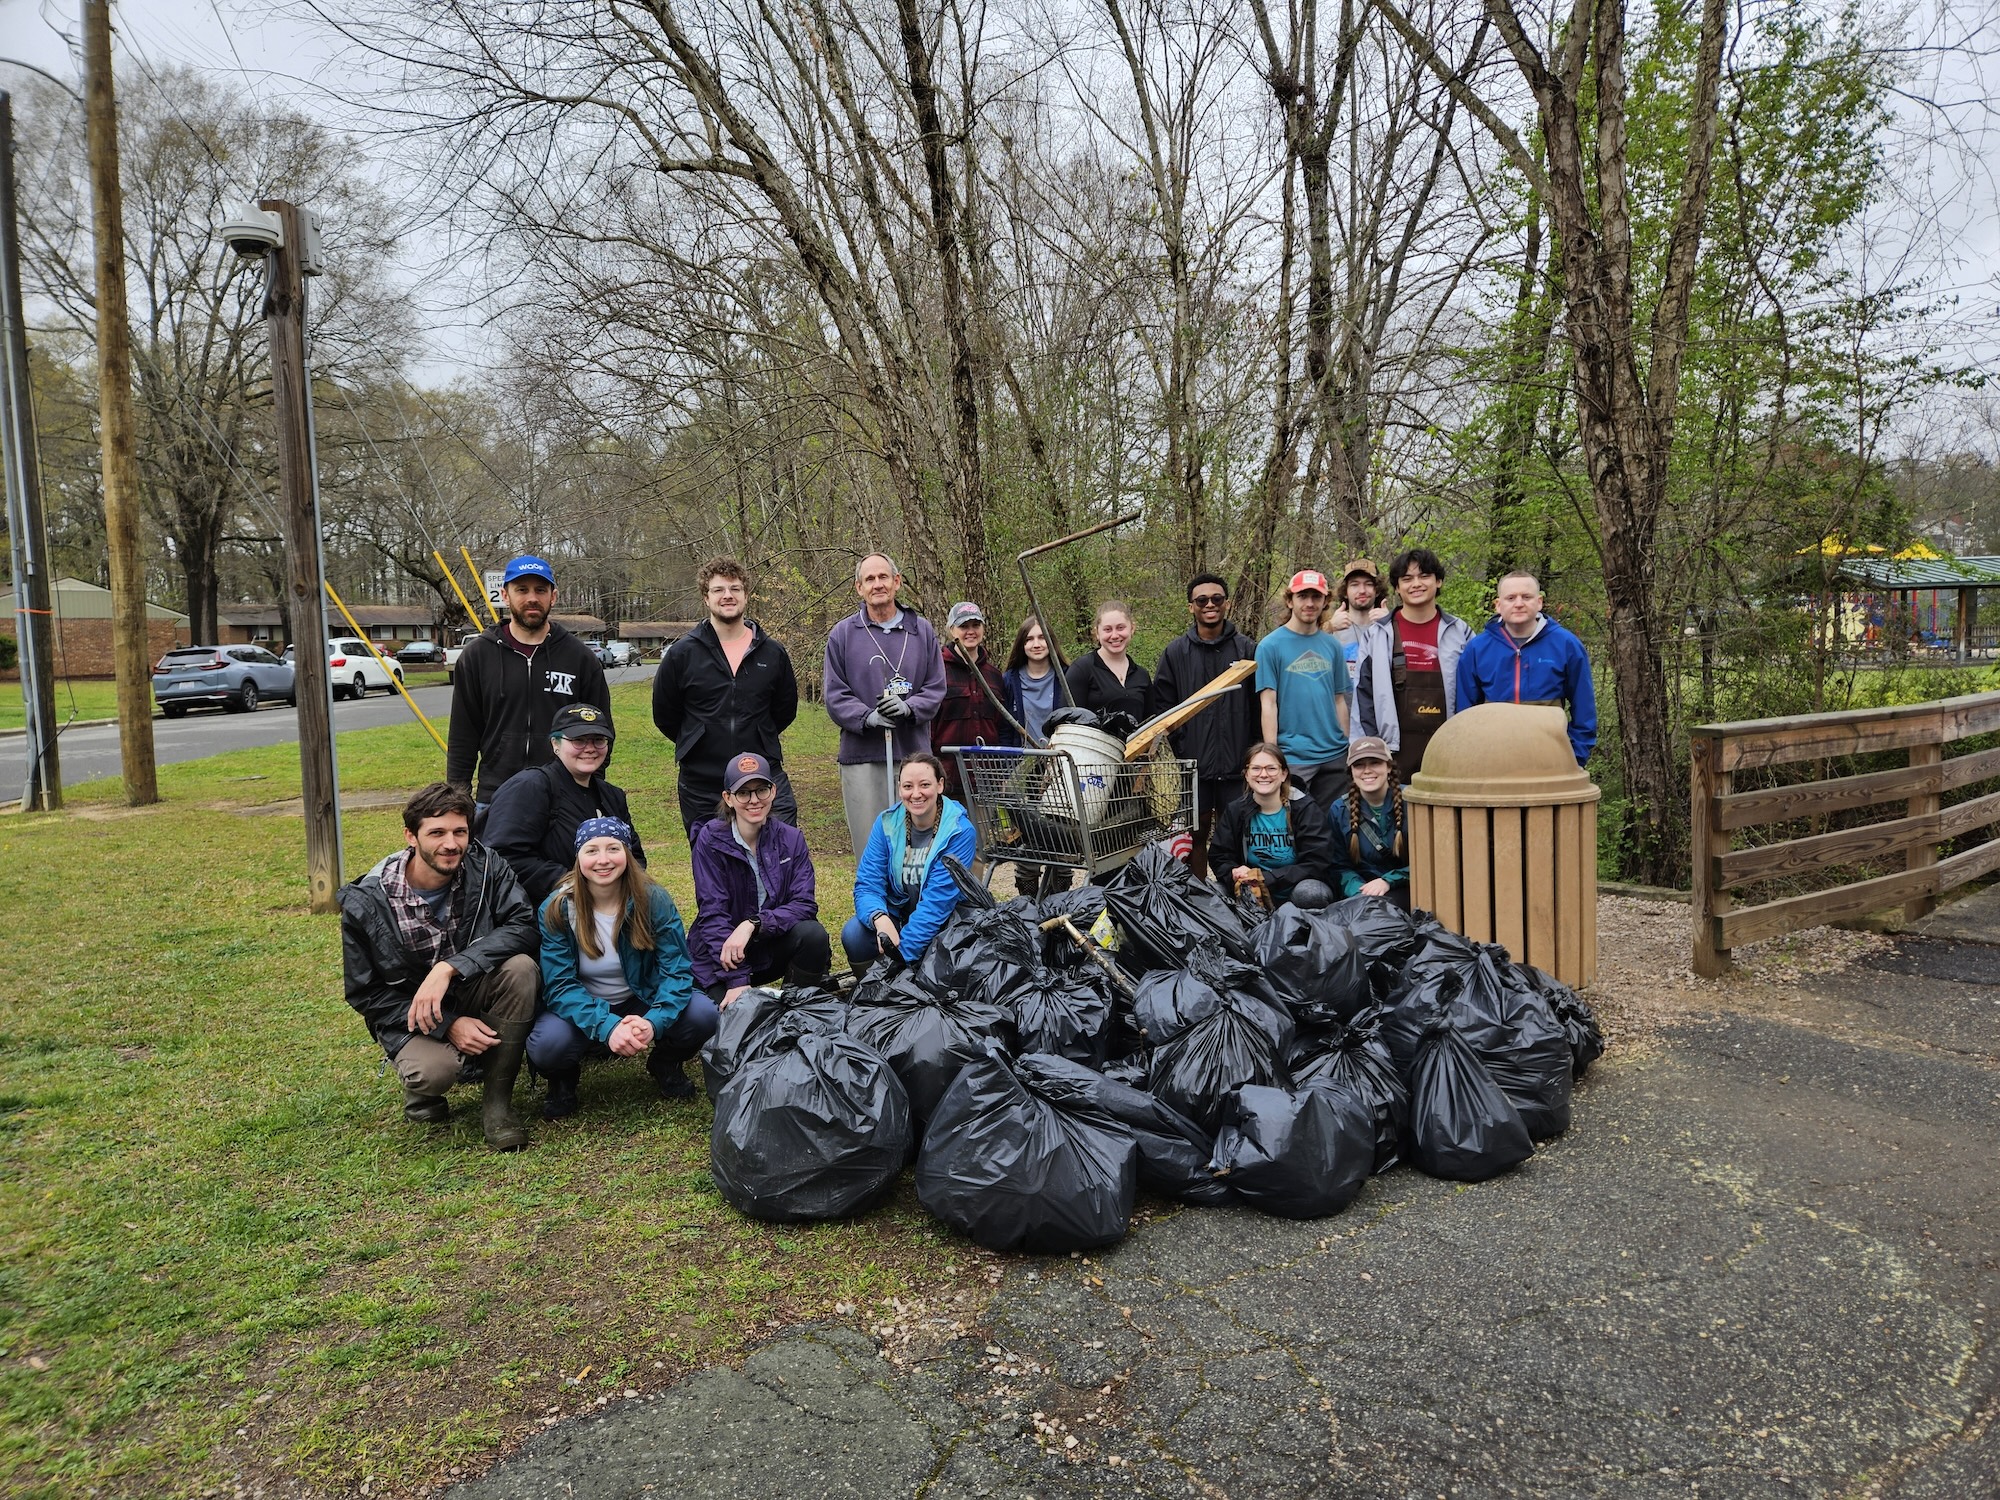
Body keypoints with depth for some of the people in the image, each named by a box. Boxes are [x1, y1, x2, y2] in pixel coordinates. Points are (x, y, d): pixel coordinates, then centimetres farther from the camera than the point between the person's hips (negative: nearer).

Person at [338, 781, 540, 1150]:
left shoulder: (485, 867, -14)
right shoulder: (365, 903, -16)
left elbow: (523, 926, -25)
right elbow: (364, 993, -10)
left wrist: (449, 968, -37)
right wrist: (448, 1025, -20)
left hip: (473, 993, 2)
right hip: (408, 1011, -2)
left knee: (521, 968, -30)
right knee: (434, 1071, -34)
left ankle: (496, 1103, -15)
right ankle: (421, 1086, 8)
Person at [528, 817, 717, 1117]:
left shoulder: (654, 901, -14)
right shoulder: (556, 910, -15)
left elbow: (676, 971, -16)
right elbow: (559, 986, -19)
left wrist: (653, 1022, -36)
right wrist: (607, 1027, -36)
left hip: (642, 1005, 1)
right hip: (583, 1011, -1)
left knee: (704, 1014, -26)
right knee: (547, 1044, -33)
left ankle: (664, 1063, 9)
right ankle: (563, 1078, 6)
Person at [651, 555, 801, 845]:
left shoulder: (773, 653, 5)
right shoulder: (682, 654, 1)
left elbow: (785, 710, 17)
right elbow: (664, 716, 10)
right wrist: (700, 745, 11)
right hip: (702, 786, 0)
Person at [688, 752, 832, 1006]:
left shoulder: (790, 839, -3)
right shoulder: (710, 840, -12)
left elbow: (805, 904, -12)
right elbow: (713, 913, -16)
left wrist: (752, 924, -29)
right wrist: (737, 981, -25)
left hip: (772, 948, 3)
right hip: (720, 953, -2)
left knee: (813, 934, -26)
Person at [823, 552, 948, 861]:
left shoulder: (922, 630, 11)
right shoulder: (843, 634, 6)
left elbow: (936, 688, 8)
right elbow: (835, 697, 2)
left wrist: (907, 707, -12)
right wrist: (869, 717, -16)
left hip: (914, 754, 2)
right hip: (862, 757, -1)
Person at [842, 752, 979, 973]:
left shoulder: (960, 832, -17)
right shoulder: (887, 824, -5)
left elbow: (939, 899, -23)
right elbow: (867, 884, -11)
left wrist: (904, 950, -30)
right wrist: (879, 918, -34)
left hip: (942, 923, -3)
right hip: (895, 916, 3)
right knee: (853, 934, -25)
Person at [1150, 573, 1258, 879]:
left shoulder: (1246, 648, 5)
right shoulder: (1176, 652, 5)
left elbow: (1258, 704, 6)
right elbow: (1162, 704, 4)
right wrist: (1181, 745, -5)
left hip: (1236, 764, 0)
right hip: (1194, 763, 0)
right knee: (1196, 834, 6)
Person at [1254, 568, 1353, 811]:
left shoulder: (1332, 646, 9)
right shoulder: (1270, 645, -4)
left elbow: (1339, 700, 14)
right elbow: (1268, 703, -7)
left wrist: (1348, 749, 11)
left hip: (1334, 755, 5)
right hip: (1292, 756, -4)